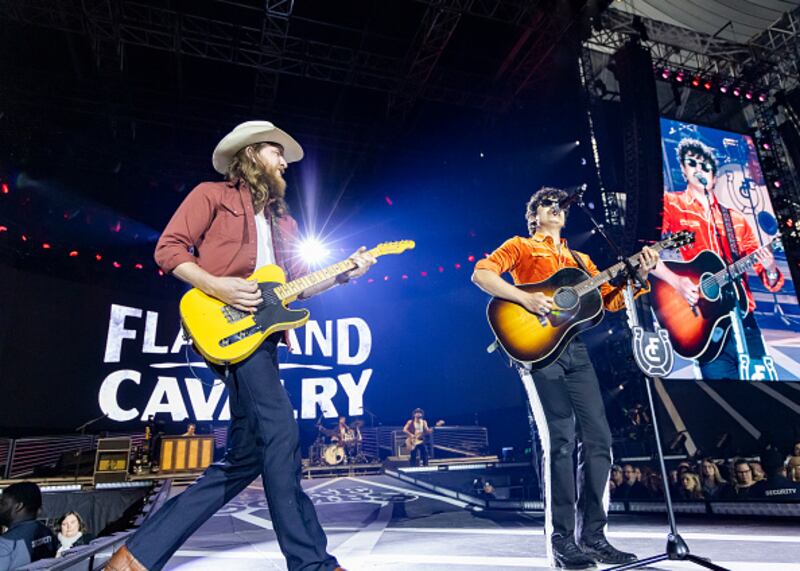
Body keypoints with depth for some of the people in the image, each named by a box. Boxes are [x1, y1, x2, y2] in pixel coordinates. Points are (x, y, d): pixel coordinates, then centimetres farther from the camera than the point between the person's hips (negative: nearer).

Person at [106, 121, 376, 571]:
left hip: (259, 333, 8)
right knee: (279, 431, -18)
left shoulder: (283, 222, 26)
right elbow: (169, 248, -1)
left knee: (246, 455, 4)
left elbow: (296, 286, 20)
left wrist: (344, 273, 6)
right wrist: (217, 286, -15)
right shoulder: (211, 195, 8)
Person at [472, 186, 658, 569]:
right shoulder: (520, 245, 11)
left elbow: (611, 300, 19)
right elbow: (481, 274, -5)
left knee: (598, 436, 2)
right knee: (560, 438, -12)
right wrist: (525, 298, -16)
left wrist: (639, 275, 4)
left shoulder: (580, 259, 26)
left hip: (574, 349, 6)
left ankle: (592, 537, 14)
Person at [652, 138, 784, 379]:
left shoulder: (736, 219, 15)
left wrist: (770, 268, -8)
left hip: (743, 318, 4)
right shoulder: (670, 204, 4)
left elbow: (771, 279, 15)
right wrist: (676, 281, -22)